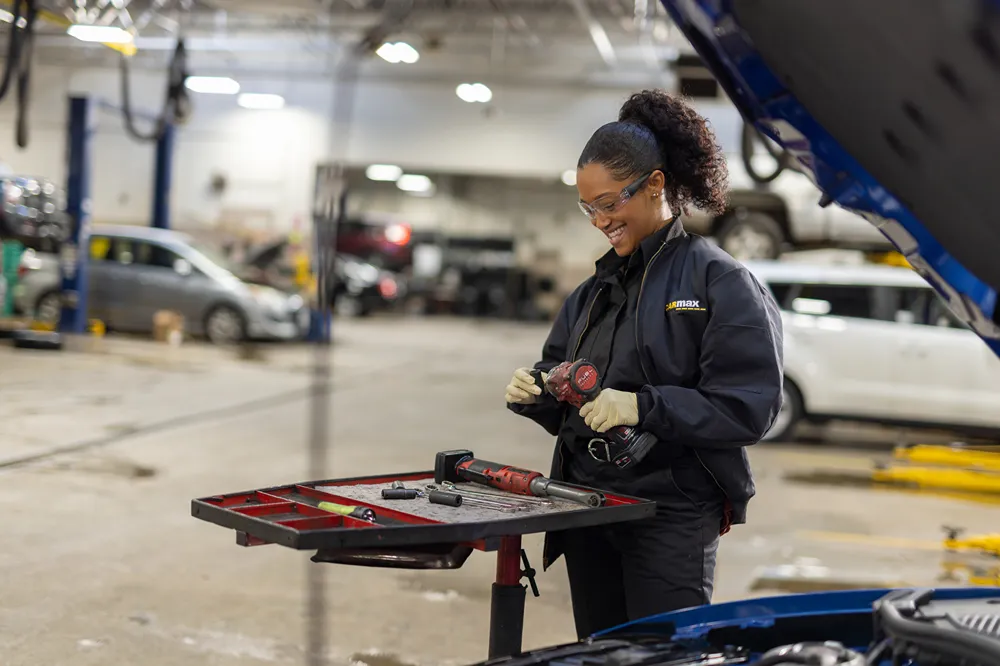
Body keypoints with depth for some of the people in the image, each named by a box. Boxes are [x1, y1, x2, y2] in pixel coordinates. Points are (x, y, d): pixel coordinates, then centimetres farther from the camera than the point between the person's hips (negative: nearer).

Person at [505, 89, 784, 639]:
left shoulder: (719, 280, -8)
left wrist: (645, 407, -24)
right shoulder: (596, 289, 14)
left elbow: (748, 408, -15)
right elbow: (563, 406, 17)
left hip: (672, 516, -6)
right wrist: (534, 395, -5)